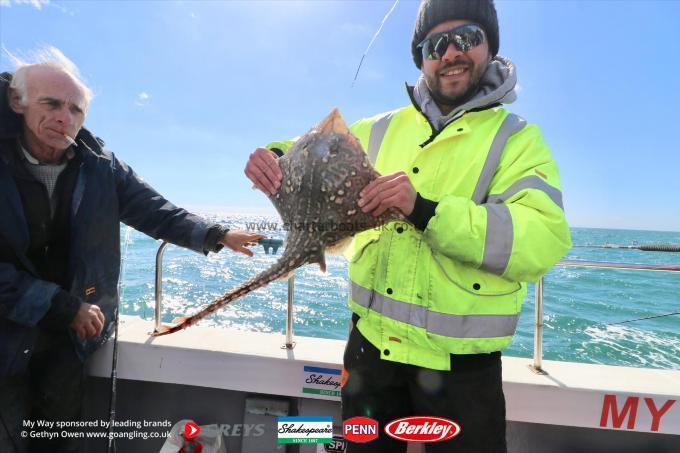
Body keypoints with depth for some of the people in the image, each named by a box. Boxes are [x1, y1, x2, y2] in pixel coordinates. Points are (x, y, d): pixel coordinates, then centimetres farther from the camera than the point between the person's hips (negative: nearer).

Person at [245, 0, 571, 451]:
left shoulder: (519, 139, -6)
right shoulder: (381, 129, 5)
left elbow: (544, 241, -20)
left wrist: (426, 210, -32)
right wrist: (276, 156, -9)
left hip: (461, 363, -3)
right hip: (371, 344, 4)